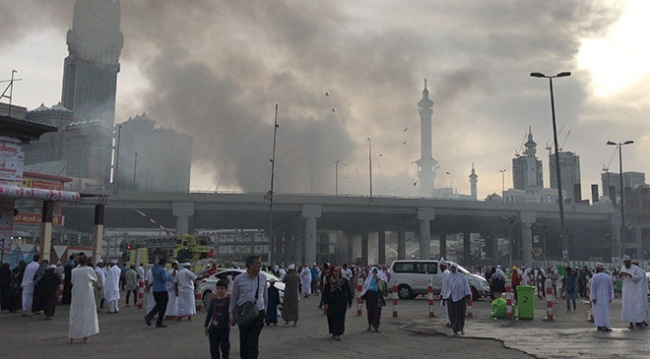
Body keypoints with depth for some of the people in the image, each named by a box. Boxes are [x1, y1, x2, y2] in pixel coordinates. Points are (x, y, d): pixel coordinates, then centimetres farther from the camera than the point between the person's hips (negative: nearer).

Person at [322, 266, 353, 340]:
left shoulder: (344, 281, -3)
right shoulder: (329, 281, -1)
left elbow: (349, 292, 5)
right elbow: (325, 292, 0)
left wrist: (350, 302, 7)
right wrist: (325, 303, -7)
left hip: (342, 303, -1)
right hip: (331, 303, 1)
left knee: (340, 318, -5)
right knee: (332, 318, 6)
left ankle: (337, 334, -1)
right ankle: (334, 332, 23)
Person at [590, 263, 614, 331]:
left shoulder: (595, 277, -10)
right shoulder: (608, 277, 0)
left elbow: (593, 288, -13)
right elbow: (611, 288, 2)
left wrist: (593, 298, -11)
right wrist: (611, 297, 7)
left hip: (597, 297, -1)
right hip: (605, 297, 2)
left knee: (597, 311, 6)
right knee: (605, 311, 2)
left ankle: (599, 326, 6)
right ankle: (604, 326, -8)